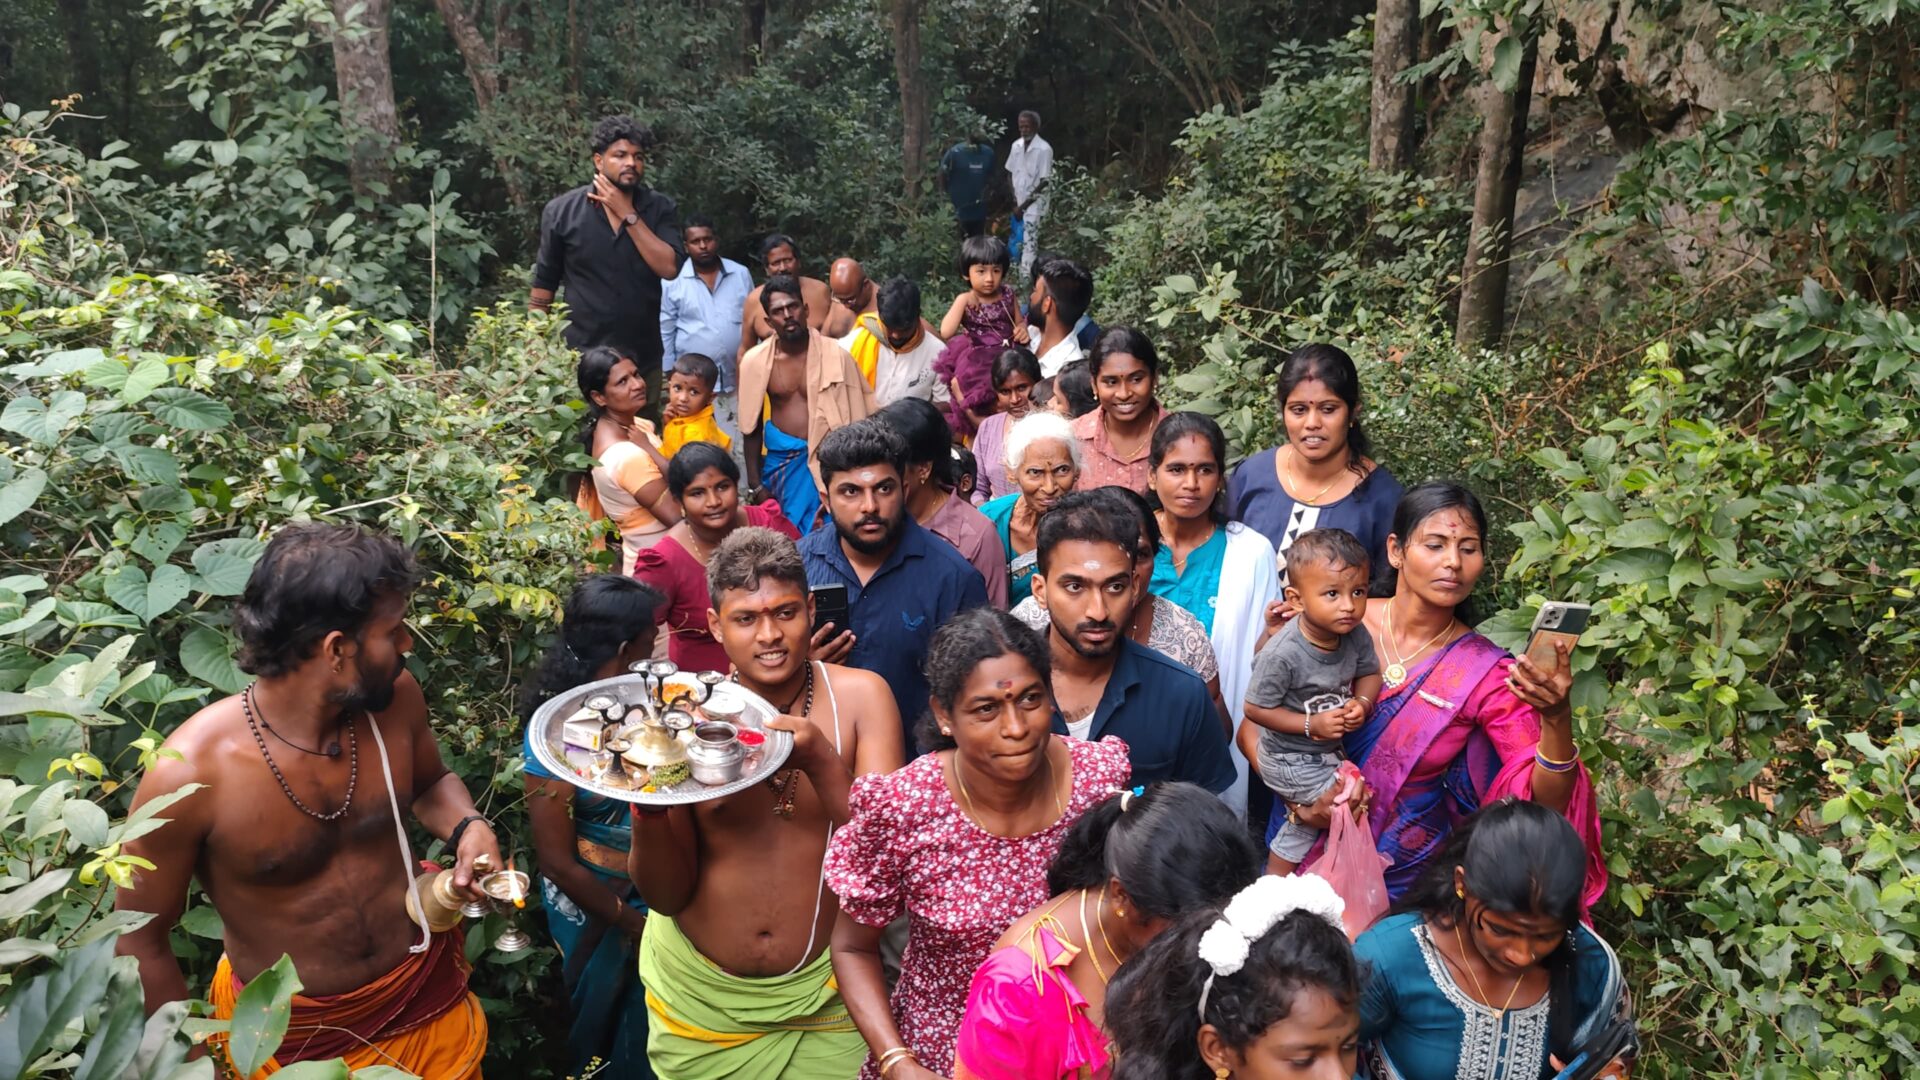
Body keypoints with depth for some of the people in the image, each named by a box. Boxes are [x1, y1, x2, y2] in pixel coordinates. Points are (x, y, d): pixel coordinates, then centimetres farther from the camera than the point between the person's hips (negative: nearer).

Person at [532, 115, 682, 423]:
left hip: (644, 357, 2)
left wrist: (627, 214, -15)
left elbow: (668, 268, -14)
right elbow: (543, 288, 3)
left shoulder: (661, 209, 0)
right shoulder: (562, 211, -3)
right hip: (583, 357, -2)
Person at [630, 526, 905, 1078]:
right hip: (700, 998, 1)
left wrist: (822, 763, -33)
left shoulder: (859, 696, -11)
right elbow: (667, 894, -7)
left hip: (824, 993, -1)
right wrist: (647, 812, -27)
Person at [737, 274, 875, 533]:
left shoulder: (835, 355, -10)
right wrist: (754, 484, 4)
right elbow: (752, 426, 4)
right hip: (780, 459, 2)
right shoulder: (755, 361, -5)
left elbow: (852, 418, -6)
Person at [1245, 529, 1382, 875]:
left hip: (1330, 751, 7)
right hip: (1291, 761, -7)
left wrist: (1362, 703, -17)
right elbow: (1255, 708, -23)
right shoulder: (1282, 654, -32)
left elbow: (1369, 673, 4)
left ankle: (1276, 880, 44)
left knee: (1304, 825, 22)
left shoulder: (1356, 636, -14)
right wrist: (1312, 724, -26)